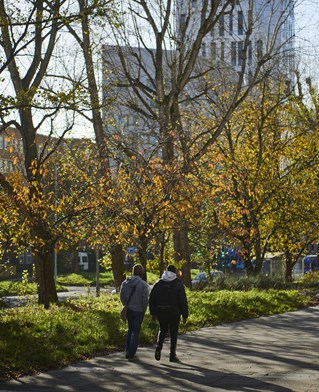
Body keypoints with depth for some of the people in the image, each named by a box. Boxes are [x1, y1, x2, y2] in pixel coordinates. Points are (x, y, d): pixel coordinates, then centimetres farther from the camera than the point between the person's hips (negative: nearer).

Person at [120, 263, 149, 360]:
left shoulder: (125, 282, 0)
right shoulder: (143, 284, -15)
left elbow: (121, 296, 4)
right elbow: (145, 299, -15)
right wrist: (144, 309, -1)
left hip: (128, 309, 5)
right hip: (138, 310, -5)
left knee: (130, 329, 18)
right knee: (136, 331, 3)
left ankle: (127, 351, 15)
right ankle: (131, 353, 2)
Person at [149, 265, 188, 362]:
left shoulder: (158, 284, 4)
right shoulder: (178, 284, -5)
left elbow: (152, 299, 6)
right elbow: (183, 301, -7)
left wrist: (153, 313, 13)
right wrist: (185, 315, -2)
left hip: (161, 313, 2)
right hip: (174, 313, -2)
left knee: (162, 330, 18)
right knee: (173, 333, 7)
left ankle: (158, 346, -7)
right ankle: (172, 355, 8)